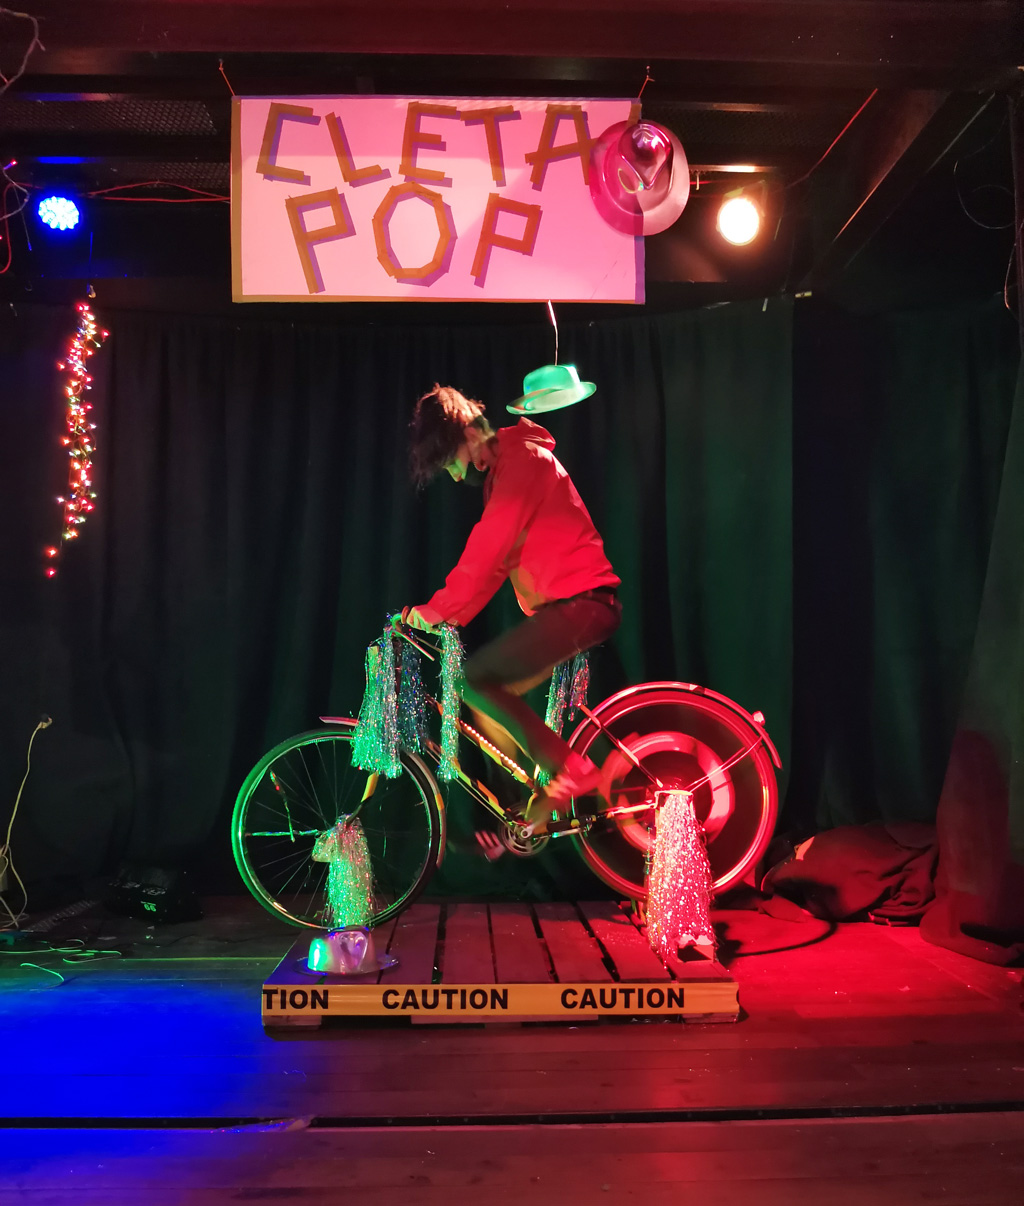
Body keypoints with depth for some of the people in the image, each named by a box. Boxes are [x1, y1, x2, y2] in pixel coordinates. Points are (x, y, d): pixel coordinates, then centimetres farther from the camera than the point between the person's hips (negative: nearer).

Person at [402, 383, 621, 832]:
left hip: (580, 602, -10)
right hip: (562, 607, 10)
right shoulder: (503, 471, 19)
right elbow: (492, 561, 17)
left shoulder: (523, 459, -12)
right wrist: (448, 618, 8)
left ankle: (569, 771, -9)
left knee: (474, 678, -16)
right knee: (490, 697, 6)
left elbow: (485, 552, -19)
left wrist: (433, 610, -13)